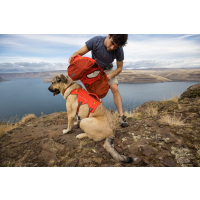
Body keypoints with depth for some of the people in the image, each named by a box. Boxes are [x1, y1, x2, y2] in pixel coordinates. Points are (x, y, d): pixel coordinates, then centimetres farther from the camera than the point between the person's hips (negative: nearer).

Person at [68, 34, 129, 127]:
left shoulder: (119, 50, -25)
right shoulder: (95, 41, -29)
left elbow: (119, 67, -12)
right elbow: (79, 52, -24)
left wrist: (110, 75, -30)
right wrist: (74, 55, -48)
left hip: (108, 70, 1)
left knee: (115, 89, -18)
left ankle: (121, 116, -13)